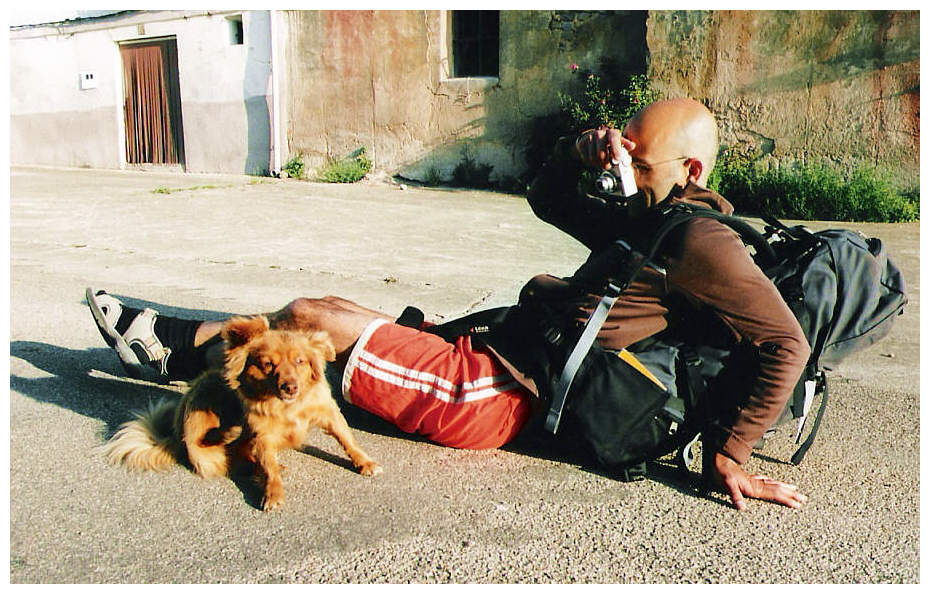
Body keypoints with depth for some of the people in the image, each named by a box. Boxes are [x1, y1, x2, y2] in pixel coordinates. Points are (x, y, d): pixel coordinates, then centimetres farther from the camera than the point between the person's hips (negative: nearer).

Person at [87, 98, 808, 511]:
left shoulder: (701, 241, -13)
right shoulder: (648, 221, 16)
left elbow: (788, 342, -19)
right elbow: (546, 199, 22)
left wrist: (732, 454, -22)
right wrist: (583, 149, 2)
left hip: (492, 397, -9)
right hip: (492, 354, 9)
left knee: (309, 317, -3)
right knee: (336, 307, 14)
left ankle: (171, 351, 23)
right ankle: (170, 342, 30)